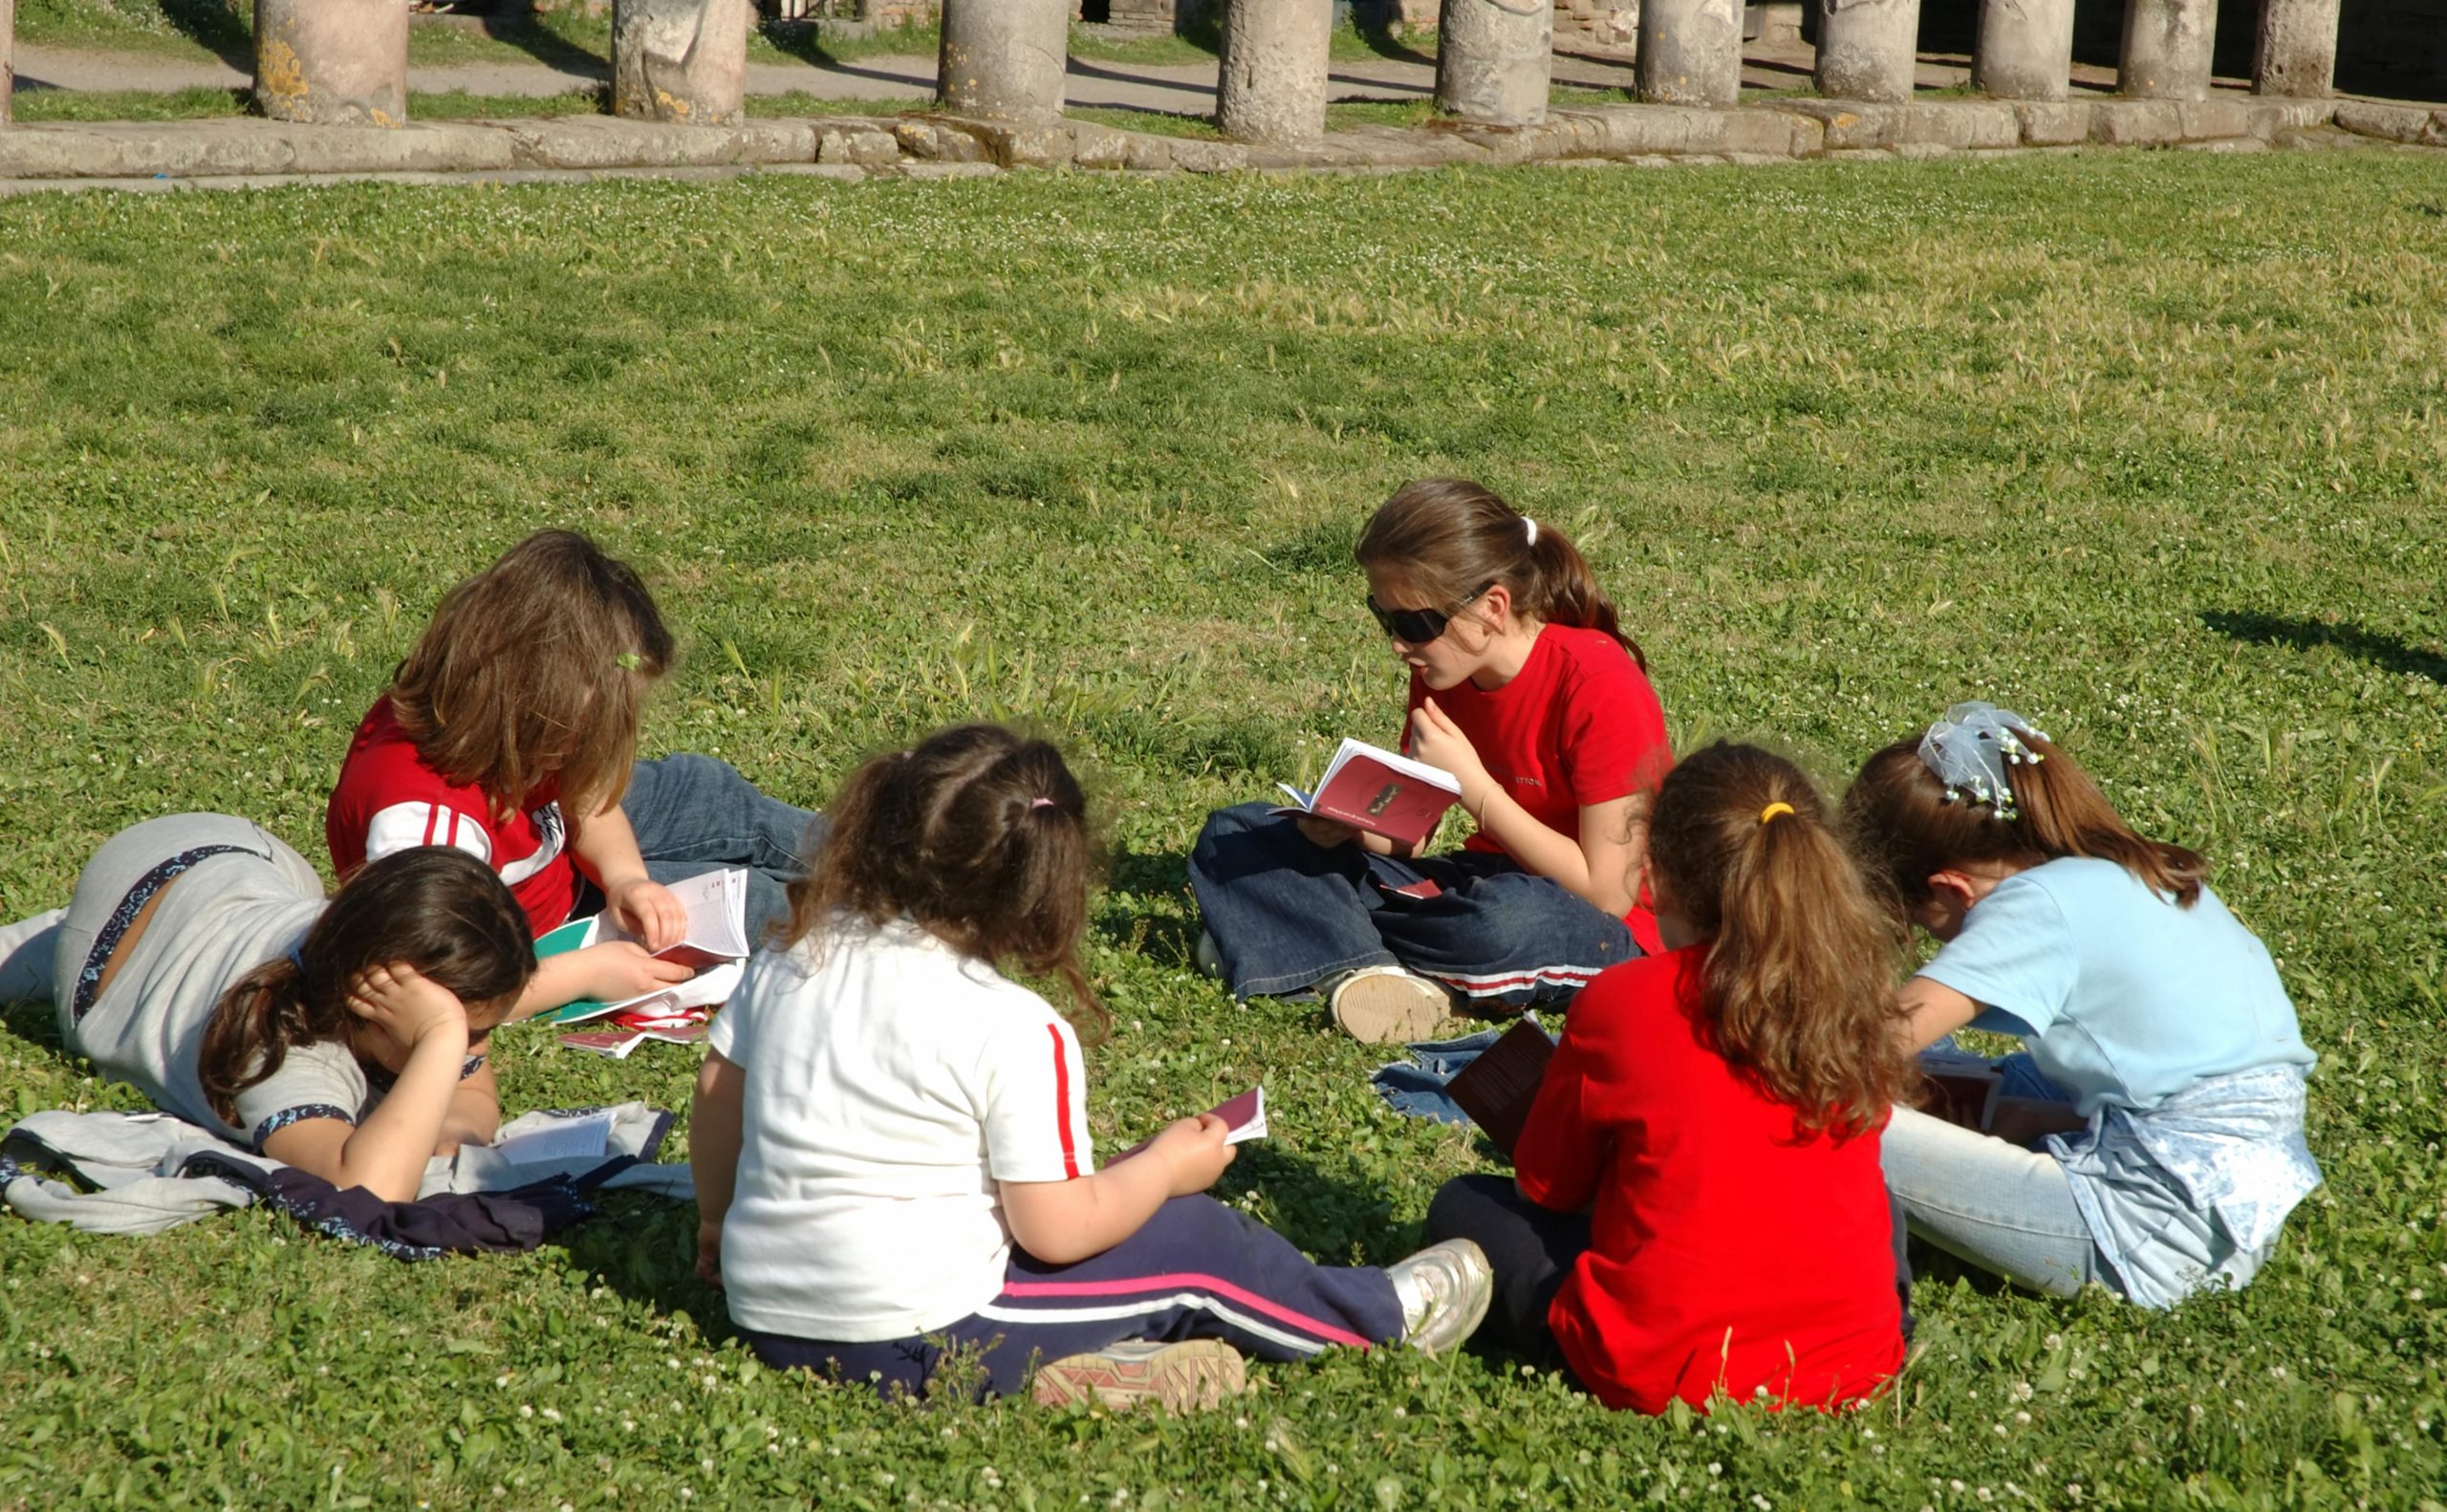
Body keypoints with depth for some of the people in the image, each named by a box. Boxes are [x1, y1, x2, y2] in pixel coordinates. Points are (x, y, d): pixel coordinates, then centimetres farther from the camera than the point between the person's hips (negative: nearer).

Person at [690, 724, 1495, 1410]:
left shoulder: (794, 957, 0)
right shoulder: (1017, 1033, -18)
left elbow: (717, 1095, 12)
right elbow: (1058, 1230, -15)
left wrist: (719, 1224, 30)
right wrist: (1168, 1167, 3)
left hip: (767, 1318, 7)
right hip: (910, 1345, -7)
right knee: (1189, 1240, 10)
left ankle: (1088, 1354, 8)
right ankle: (1381, 1315, 27)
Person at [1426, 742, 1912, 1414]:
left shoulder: (1622, 1000, -9)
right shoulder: (1855, 999, 1)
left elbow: (1545, 1190, 5)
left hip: (1667, 1372, -4)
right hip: (1856, 1361, 5)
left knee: (1461, 1204, 19)